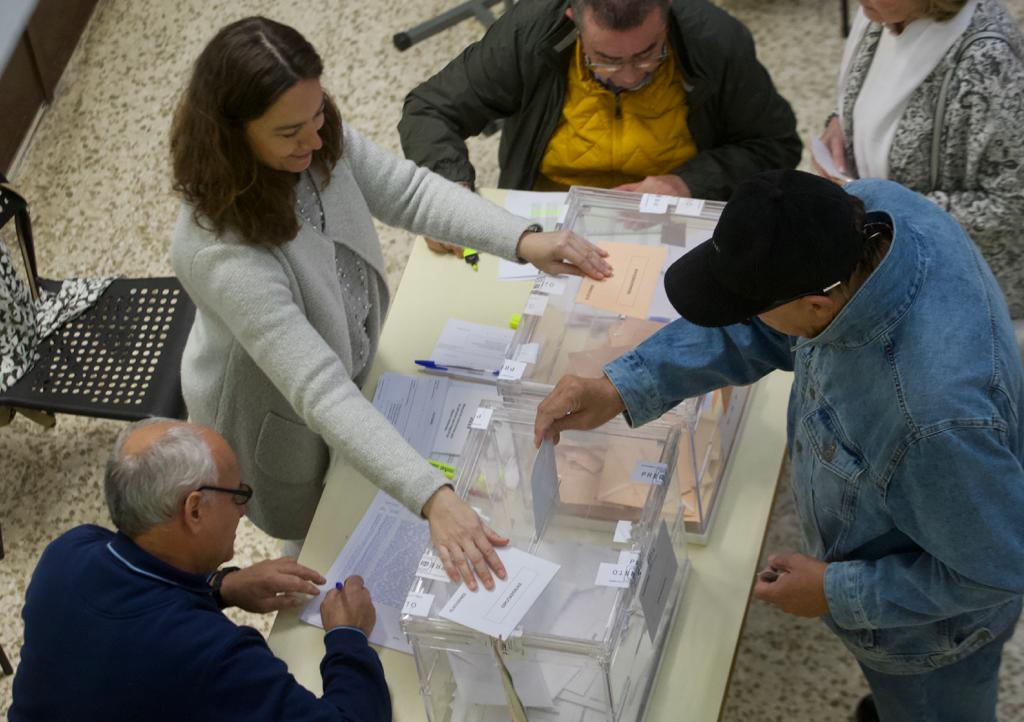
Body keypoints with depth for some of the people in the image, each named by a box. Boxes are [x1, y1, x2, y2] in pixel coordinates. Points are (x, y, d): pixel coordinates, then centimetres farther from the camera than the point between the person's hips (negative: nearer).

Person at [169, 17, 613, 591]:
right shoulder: (223, 256, -44)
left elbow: (408, 191, -12)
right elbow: (321, 393, -46)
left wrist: (523, 241, -27)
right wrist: (434, 499, -53)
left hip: (351, 368, 6)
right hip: (279, 423, -5)